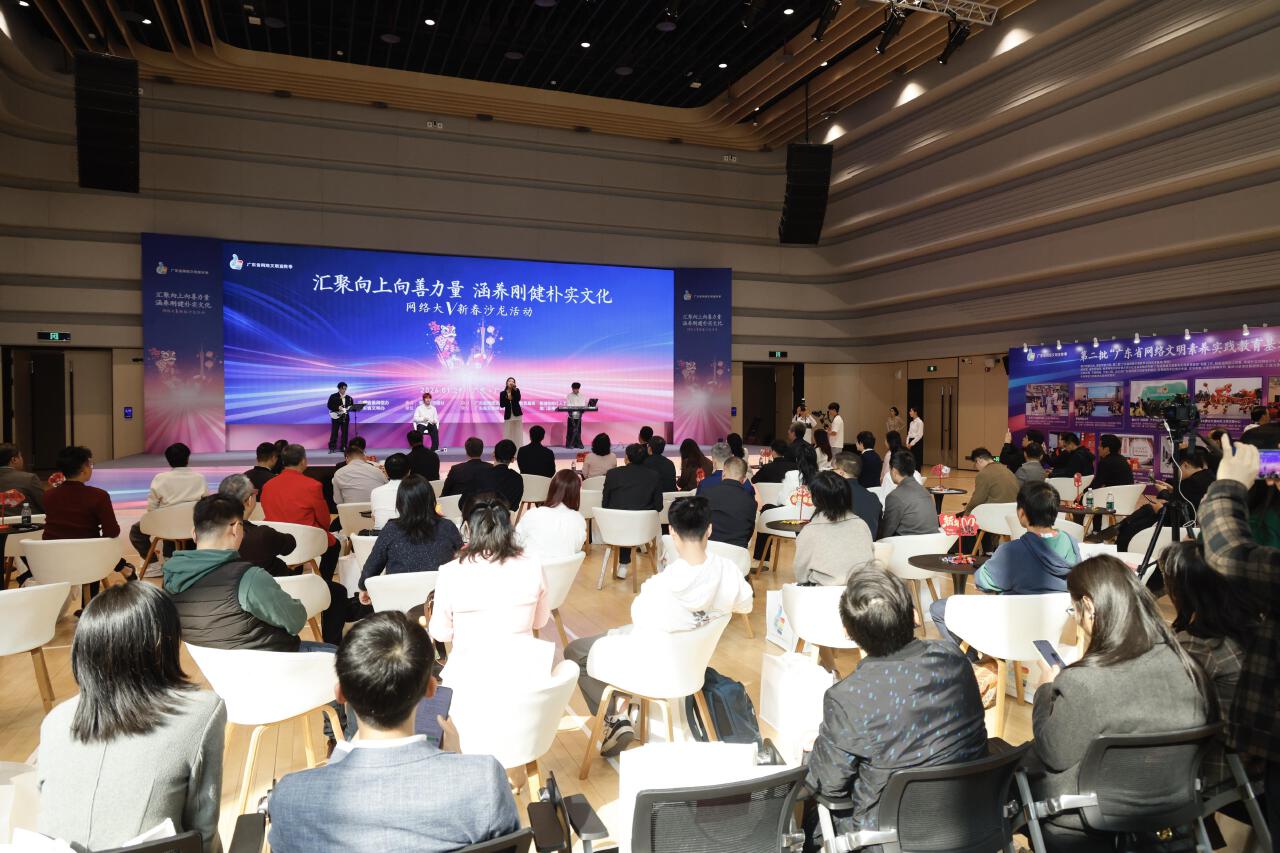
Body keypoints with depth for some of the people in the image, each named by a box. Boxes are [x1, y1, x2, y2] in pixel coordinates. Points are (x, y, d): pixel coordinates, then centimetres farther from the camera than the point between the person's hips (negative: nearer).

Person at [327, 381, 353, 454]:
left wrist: (350, 408, -9)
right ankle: (332, 447, -1)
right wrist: (338, 408, -19)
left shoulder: (348, 397, 13)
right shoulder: (333, 396, -1)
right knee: (334, 432, -4)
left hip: (345, 416, 4)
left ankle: (343, 447, 9)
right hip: (336, 416, -4)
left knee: (344, 432, 4)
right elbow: (329, 405, -8)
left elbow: (352, 406, 14)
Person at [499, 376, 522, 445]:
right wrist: (507, 399, -13)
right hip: (508, 415, 0)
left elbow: (518, 399, -17)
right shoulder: (502, 393, 3)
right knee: (508, 434, -2)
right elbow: (501, 405, -2)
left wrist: (514, 388, -21)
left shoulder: (516, 390, 2)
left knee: (518, 433, 0)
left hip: (517, 414, 0)